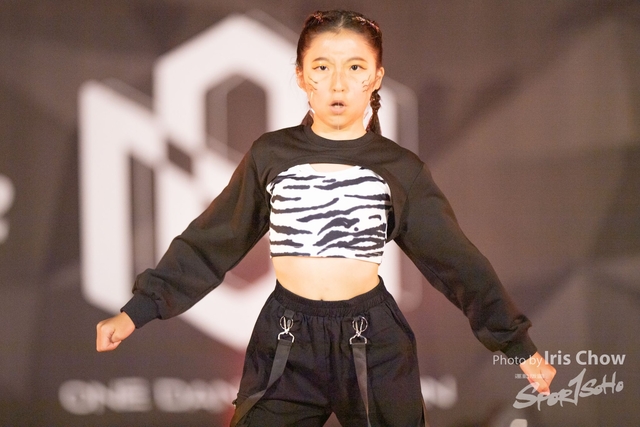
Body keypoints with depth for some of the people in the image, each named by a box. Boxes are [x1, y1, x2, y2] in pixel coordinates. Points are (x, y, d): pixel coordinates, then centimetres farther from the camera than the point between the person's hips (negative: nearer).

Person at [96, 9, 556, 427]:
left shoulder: (401, 168, 0)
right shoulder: (270, 155, 0)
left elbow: (456, 259, 3)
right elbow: (211, 242, 4)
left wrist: (519, 344, 1)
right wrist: (137, 311, -3)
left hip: (374, 343, 0)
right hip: (285, 345, 0)